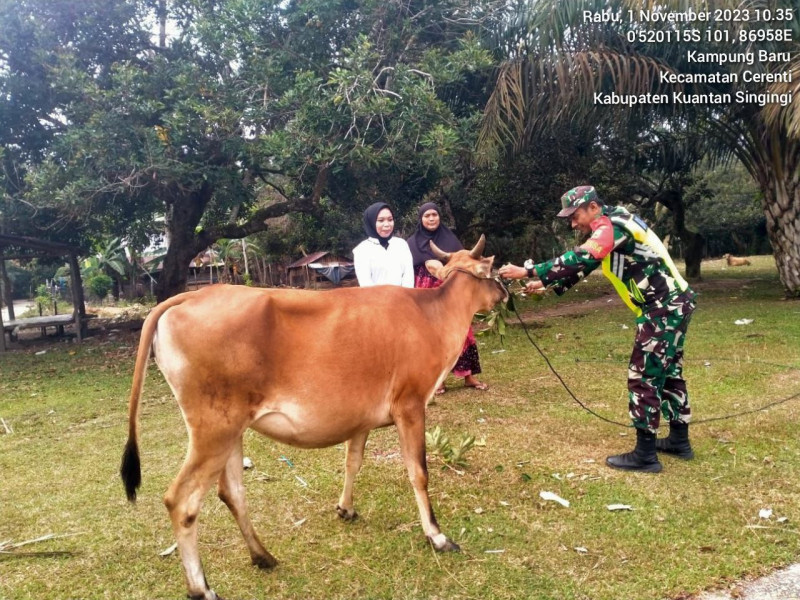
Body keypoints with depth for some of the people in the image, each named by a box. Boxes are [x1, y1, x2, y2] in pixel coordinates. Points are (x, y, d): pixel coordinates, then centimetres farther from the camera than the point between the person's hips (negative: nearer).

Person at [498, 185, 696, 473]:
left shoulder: (611, 226, -18)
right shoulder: (611, 226, 13)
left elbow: (578, 259, -31)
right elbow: (583, 264, 16)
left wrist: (528, 271, -31)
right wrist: (546, 285, 7)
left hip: (663, 309, -10)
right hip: (673, 305, 10)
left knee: (644, 377, -6)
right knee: (668, 373, 18)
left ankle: (645, 454, 2)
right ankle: (679, 440, 31)